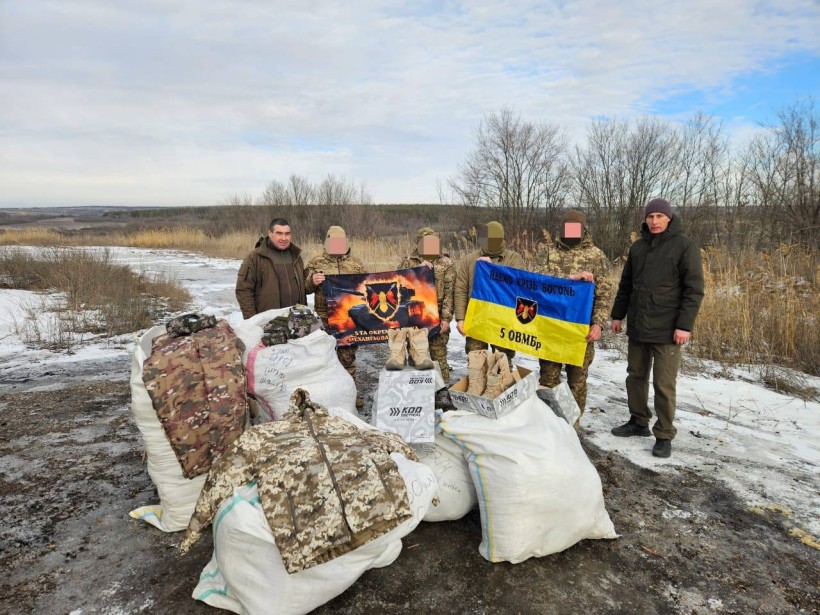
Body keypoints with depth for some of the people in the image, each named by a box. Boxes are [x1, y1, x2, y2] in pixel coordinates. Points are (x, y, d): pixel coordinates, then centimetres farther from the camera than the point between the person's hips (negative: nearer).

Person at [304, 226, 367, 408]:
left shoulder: (356, 264, 11)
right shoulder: (316, 263, 4)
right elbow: (304, 288, 5)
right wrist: (312, 281, -16)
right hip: (325, 318, -2)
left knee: (348, 356, 11)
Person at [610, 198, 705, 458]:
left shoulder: (685, 246, -6)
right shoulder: (638, 247, 11)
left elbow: (694, 289, -10)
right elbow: (626, 285, 17)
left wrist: (684, 325, -15)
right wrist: (617, 315, 15)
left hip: (666, 330, -6)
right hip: (637, 327, 6)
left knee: (664, 384, -1)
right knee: (636, 376, 14)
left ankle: (664, 435, 11)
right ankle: (638, 421, 30)